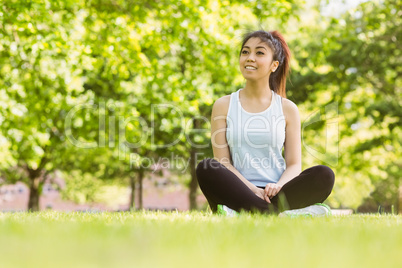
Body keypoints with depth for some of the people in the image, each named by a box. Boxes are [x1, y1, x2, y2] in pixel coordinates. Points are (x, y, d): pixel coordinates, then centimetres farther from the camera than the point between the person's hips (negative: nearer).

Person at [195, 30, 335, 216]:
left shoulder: (287, 109, 10)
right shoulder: (223, 106, 9)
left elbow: (294, 164, 6)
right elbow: (222, 161, 1)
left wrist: (278, 186, -18)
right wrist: (252, 189, -17)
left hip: (276, 192, 1)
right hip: (241, 192, -1)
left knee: (324, 175, -25)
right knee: (205, 169, -31)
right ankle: (281, 214, -32)